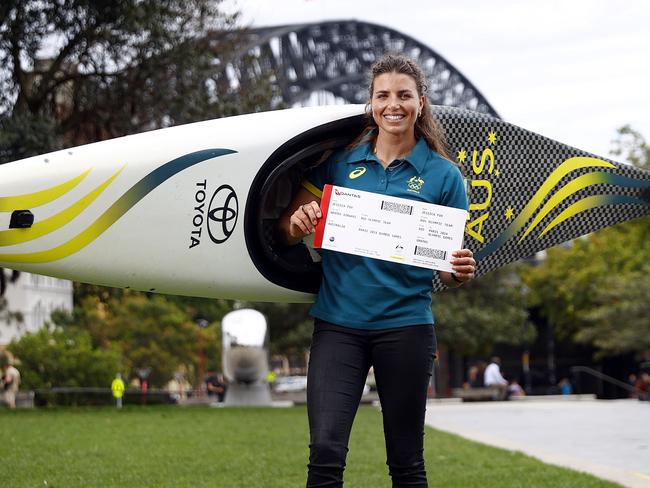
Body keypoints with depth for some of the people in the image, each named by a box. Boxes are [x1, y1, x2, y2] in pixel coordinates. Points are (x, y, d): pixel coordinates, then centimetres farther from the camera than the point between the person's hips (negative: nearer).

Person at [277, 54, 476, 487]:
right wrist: (298, 222, -13)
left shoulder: (443, 175, 2)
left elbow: (448, 265, 6)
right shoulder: (339, 163, 5)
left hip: (406, 326, 0)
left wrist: (460, 272, -17)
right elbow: (287, 232, 10)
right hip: (338, 323, 1)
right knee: (325, 452, -10)